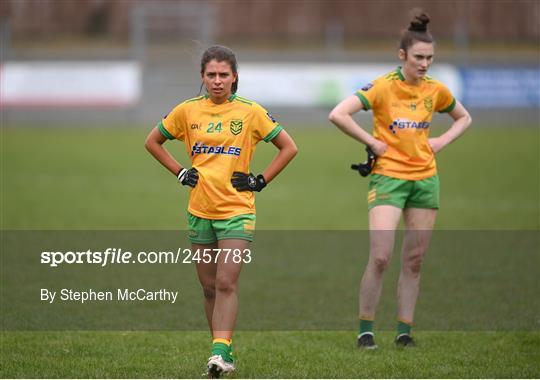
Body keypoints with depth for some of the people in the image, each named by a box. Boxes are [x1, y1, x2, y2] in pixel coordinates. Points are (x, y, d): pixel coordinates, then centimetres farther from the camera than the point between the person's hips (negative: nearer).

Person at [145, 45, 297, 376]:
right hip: (200, 211, 3)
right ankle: (223, 350, 19)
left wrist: (260, 181, -3)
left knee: (227, 283, -15)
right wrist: (180, 172, 6)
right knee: (210, 286, 8)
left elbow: (289, 147, 4)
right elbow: (153, 141, 16)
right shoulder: (188, 111, 2)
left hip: (237, 211, -3)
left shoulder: (250, 112, -4)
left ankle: (221, 351, -19)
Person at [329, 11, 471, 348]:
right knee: (380, 257, -13)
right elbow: (338, 115, -18)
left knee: (414, 260, 5)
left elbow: (464, 118, 23)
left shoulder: (436, 90, 4)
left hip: (426, 178, 5)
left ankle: (405, 331, 12)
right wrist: (372, 142, -14)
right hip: (388, 177, -5)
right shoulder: (383, 87, -11)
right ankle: (366, 330, -3)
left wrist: (441, 142, 6)